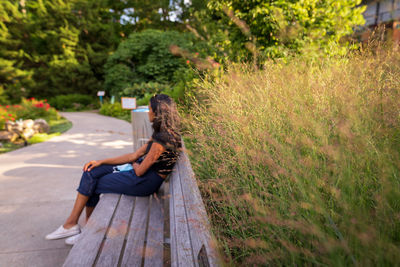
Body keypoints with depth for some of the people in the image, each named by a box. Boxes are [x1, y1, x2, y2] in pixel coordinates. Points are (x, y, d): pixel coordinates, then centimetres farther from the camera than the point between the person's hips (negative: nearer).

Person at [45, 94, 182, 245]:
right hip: (139, 172, 9)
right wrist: (101, 162, 5)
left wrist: (134, 164, 5)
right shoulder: (161, 133, 8)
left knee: (91, 185, 2)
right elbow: (135, 155, 8)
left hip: (145, 182, -9)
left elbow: (140, 171, -21)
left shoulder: (162, 139, -24)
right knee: (91, 172, 4)